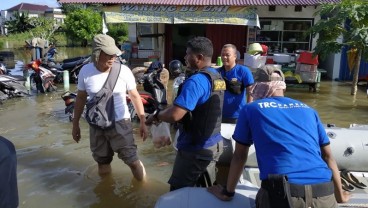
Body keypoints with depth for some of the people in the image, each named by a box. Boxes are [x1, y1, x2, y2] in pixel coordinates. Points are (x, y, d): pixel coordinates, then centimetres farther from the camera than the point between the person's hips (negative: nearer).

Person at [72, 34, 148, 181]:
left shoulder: (123, 71, -13)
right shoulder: (85, 71, -7)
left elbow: (135, 96, -3)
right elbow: (80, 98, 5)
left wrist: (143, 122, -3)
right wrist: (75, 124, 9)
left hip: (120, 123, -2)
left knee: (131, 160, 1)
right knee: (102, 162, 19)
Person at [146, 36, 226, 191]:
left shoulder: (196, 80, -23)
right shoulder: (217, 77, 7)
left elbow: (174, 115, -31)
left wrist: (156, 116, -10)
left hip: (195, 149, -9)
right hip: (215, 144, 9)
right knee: (206, 190, 20)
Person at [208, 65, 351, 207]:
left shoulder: (250, 109, 12)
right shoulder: (308, 110, 20)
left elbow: (239, 156, 17)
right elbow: (328, 156, 23)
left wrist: (228, 193, 29)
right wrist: (340, 196, 36)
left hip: (282, 195, -3)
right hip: (324, 196, 3)